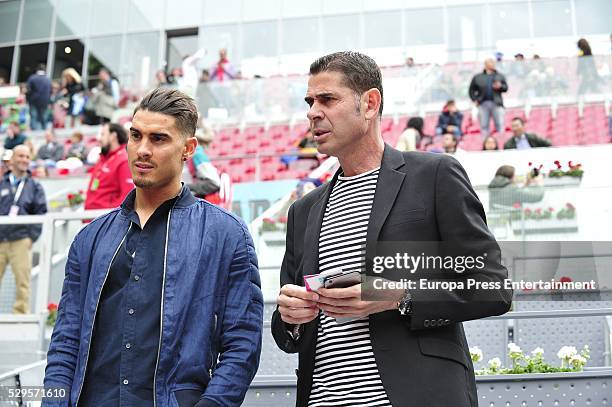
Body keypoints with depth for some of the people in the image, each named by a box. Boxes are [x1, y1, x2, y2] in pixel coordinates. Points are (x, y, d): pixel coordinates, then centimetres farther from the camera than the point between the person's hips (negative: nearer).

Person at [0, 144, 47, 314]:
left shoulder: (34, 186, 10)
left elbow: (41, 214, 6)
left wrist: (31, 236, -3)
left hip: (20, 241, -1)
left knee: (22, 281, -5)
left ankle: (20, 314, 2)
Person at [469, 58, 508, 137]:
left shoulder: (500, 76, 15)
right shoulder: (477, 77, 11)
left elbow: (506, 88, 10)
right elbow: (471, 90, 12)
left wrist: (500, 86, -11)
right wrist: (475, 100, -1)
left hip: (497, 103, 0)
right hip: (483, 104, 0)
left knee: (500, 125, -4)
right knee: (484, 126, 1)